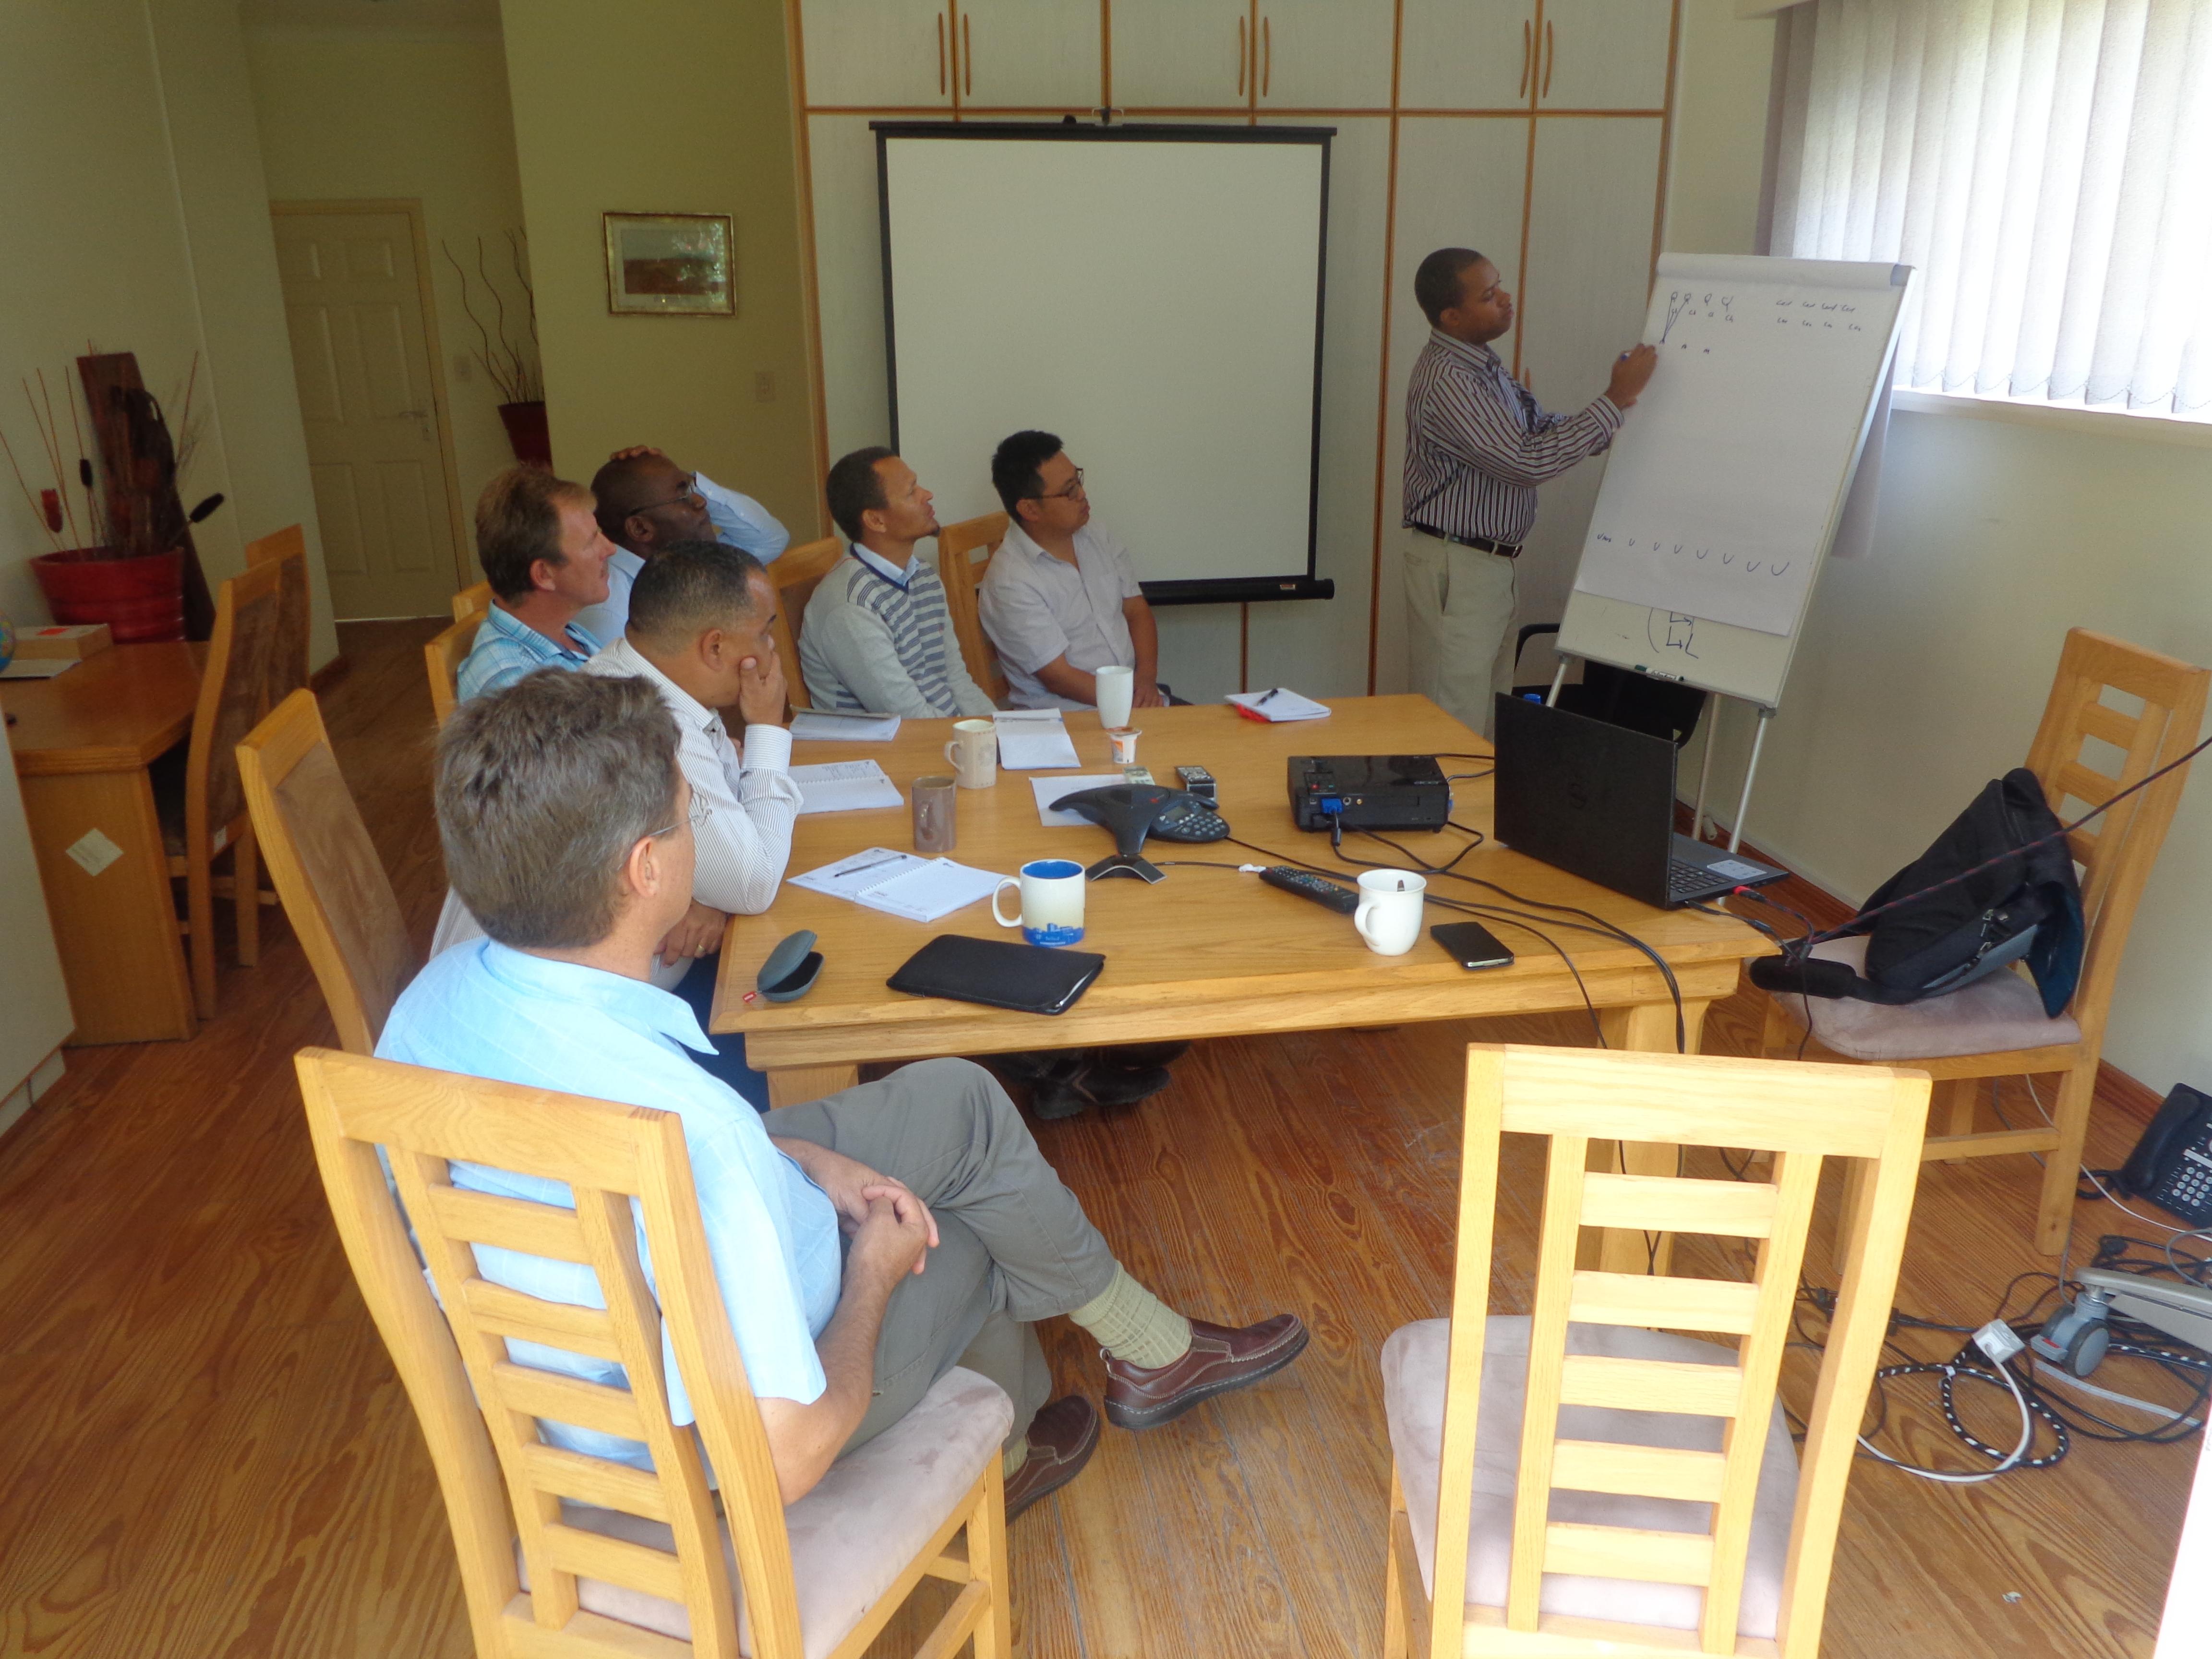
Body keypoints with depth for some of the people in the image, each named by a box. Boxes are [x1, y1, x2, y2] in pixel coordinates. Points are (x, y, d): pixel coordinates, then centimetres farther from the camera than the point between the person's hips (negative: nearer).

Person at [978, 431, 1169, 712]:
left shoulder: (1094, 538, 9)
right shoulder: (1009, 582, -13)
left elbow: (1137, 611, 13)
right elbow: (1058, 678, -14)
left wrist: (1146, 679, -5)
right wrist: (1133, 705, -17)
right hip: (1070, 718, -7)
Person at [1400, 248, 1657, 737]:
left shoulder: (1483, 366, 12)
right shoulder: (1446, 380, -21)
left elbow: (1542, 429, 17)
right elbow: (1529, 461, -25)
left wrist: (1617, 411, 3)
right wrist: (1615, 400, -20)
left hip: (1491, 564, 10)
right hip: (1456, 568, -10)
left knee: (1491, 717, 16)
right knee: (1455, 728, -3)